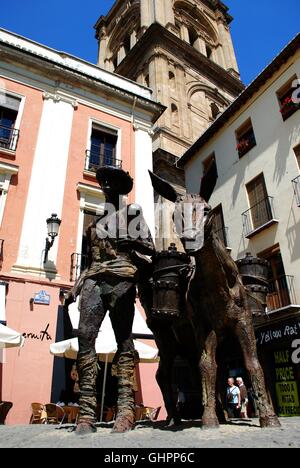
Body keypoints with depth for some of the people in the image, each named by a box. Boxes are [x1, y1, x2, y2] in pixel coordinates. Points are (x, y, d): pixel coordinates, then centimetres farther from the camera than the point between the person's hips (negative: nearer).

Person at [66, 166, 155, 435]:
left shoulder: (132, 213, 14)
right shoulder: (98, 221, 29)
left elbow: (150, 248, 5)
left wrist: (132, 242, -15)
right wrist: (76, 287, 20)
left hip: (121, 277, -4)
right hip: (94, 278, 5)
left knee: (123, 339, -8)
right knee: (85, 336, -12)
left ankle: (126, 406, -10)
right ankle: (87, 409, -13)